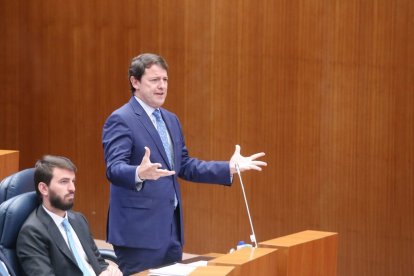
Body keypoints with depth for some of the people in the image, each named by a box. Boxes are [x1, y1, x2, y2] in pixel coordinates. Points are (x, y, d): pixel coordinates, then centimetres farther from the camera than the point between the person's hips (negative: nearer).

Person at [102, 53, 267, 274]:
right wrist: (139, 174, -44)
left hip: (171, 227, 8)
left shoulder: (171, 120, 15)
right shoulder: (121, 120, -12)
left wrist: (229, 168, 10)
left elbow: (184, 166, 19)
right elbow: (114, 169, -23)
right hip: (139, 230, -8)